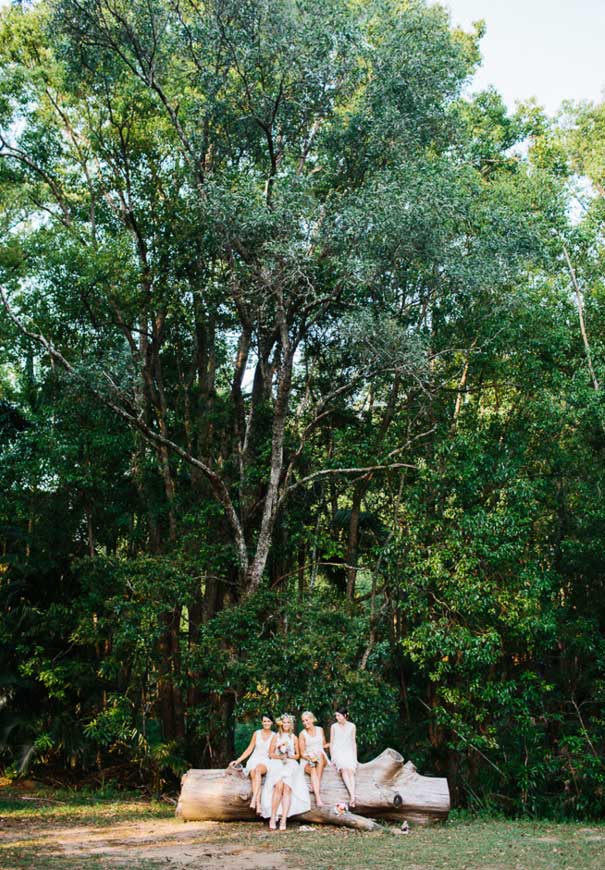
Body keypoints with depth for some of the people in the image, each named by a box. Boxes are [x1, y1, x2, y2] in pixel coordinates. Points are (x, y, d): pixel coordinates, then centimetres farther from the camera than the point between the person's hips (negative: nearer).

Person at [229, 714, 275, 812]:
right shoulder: (256, 734, 10)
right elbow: (249, 749, 13)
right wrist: (238, 761, 8)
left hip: (266, 761, -1)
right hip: (254, 759, 1)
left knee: (258, 769, -37)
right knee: (253, 774, -33)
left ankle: (254, 799, -45)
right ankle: (258, 804, -41)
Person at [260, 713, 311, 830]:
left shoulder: (294, 738, 20)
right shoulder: (276, 737, 17)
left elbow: (298, 755, 21)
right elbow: (270, 754, 14)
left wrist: (289, 756, 1)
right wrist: (279, 756, -4)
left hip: (291, 765, 1)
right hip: (276, 764, -1)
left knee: (287, 787, -27)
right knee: (278, 785, -30)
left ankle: (283, 820, -32)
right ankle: (273, 817, -27)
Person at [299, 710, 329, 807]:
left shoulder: (320, 730, 10)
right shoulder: (302, 734, 2)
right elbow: (302, 753, -1)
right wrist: (310, 758, -19)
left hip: (322, 758, 2)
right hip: (307, 760, -2)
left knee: (320, 755, -34)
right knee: (313, 770, -34)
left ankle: (316, 784, -32)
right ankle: (318, 798, -44)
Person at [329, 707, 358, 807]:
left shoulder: (352, 726, 10)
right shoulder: (334, 726, 7)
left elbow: (354, 742, 13)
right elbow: (331, 743, 9)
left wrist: (355, 757, 6)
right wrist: (332, 757, 1)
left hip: (349, 752, 1)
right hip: (338, 751, -1)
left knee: (351, 771, -28)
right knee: (344, 769, -31)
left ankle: (352, 797, -40)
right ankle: (353, 796, -41)